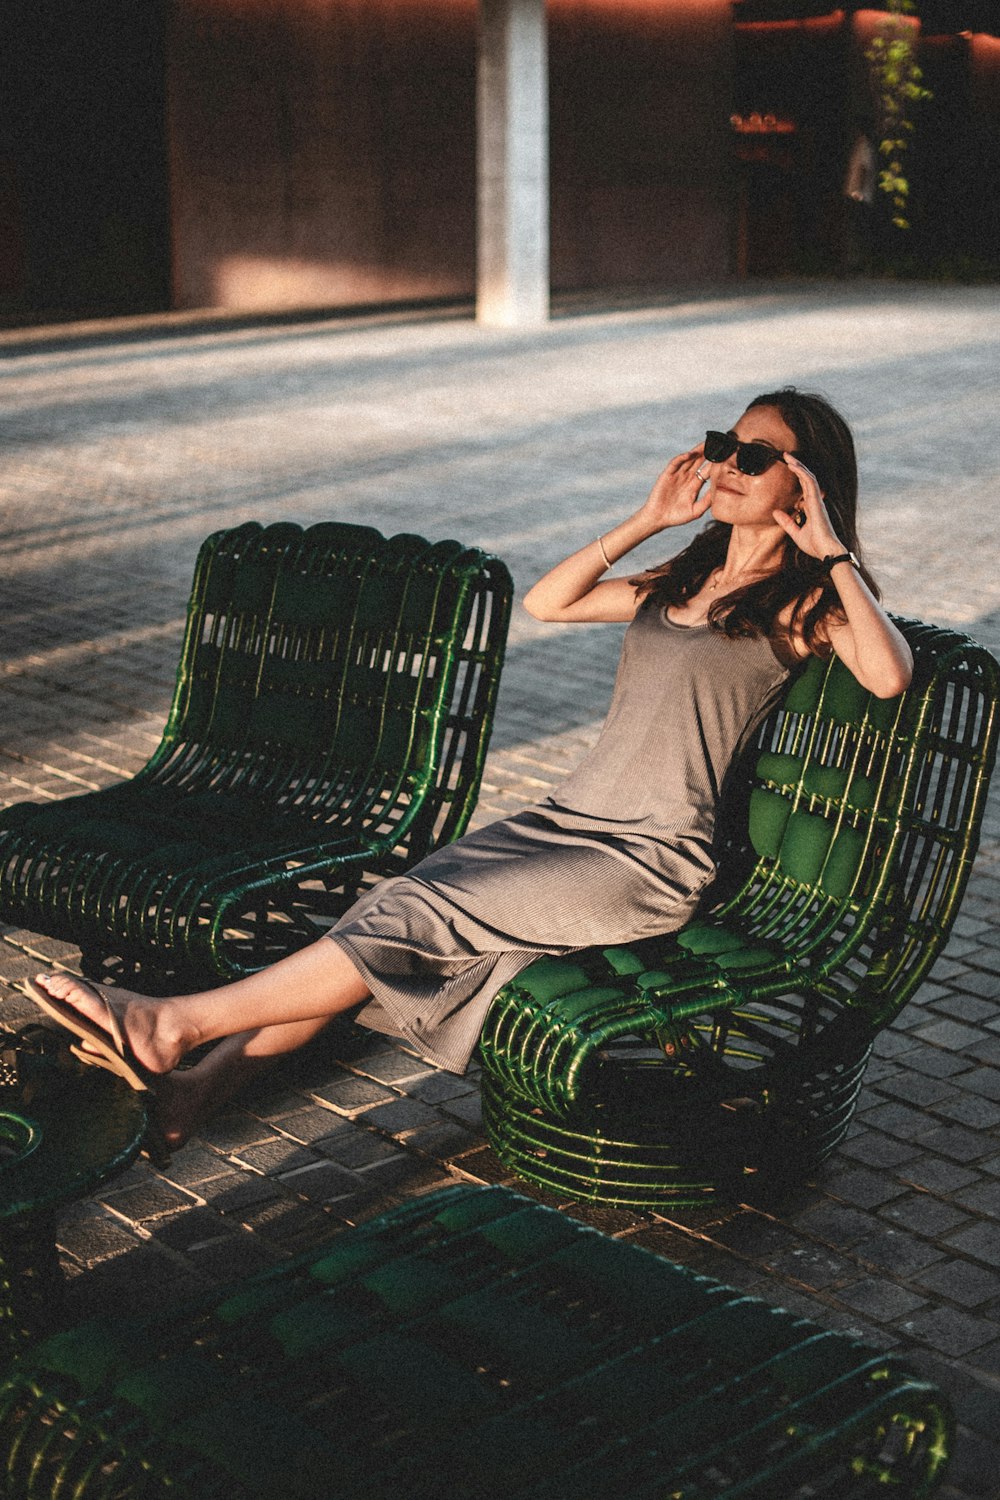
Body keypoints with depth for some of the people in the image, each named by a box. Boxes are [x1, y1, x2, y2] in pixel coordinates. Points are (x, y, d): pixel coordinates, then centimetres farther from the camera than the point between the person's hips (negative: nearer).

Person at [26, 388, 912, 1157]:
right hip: (565, 821, 7)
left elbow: (890, 676, -22)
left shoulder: (805, 599, -2)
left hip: (651, 862, -7)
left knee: (418, 917, -21)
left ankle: (173, 1026, -21)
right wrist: (649, 520, 15)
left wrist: (832, 550, -14)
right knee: (393, 907, -14)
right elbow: (544, 602, 21)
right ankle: (195, 1086, -21)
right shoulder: (684, 581, 19)